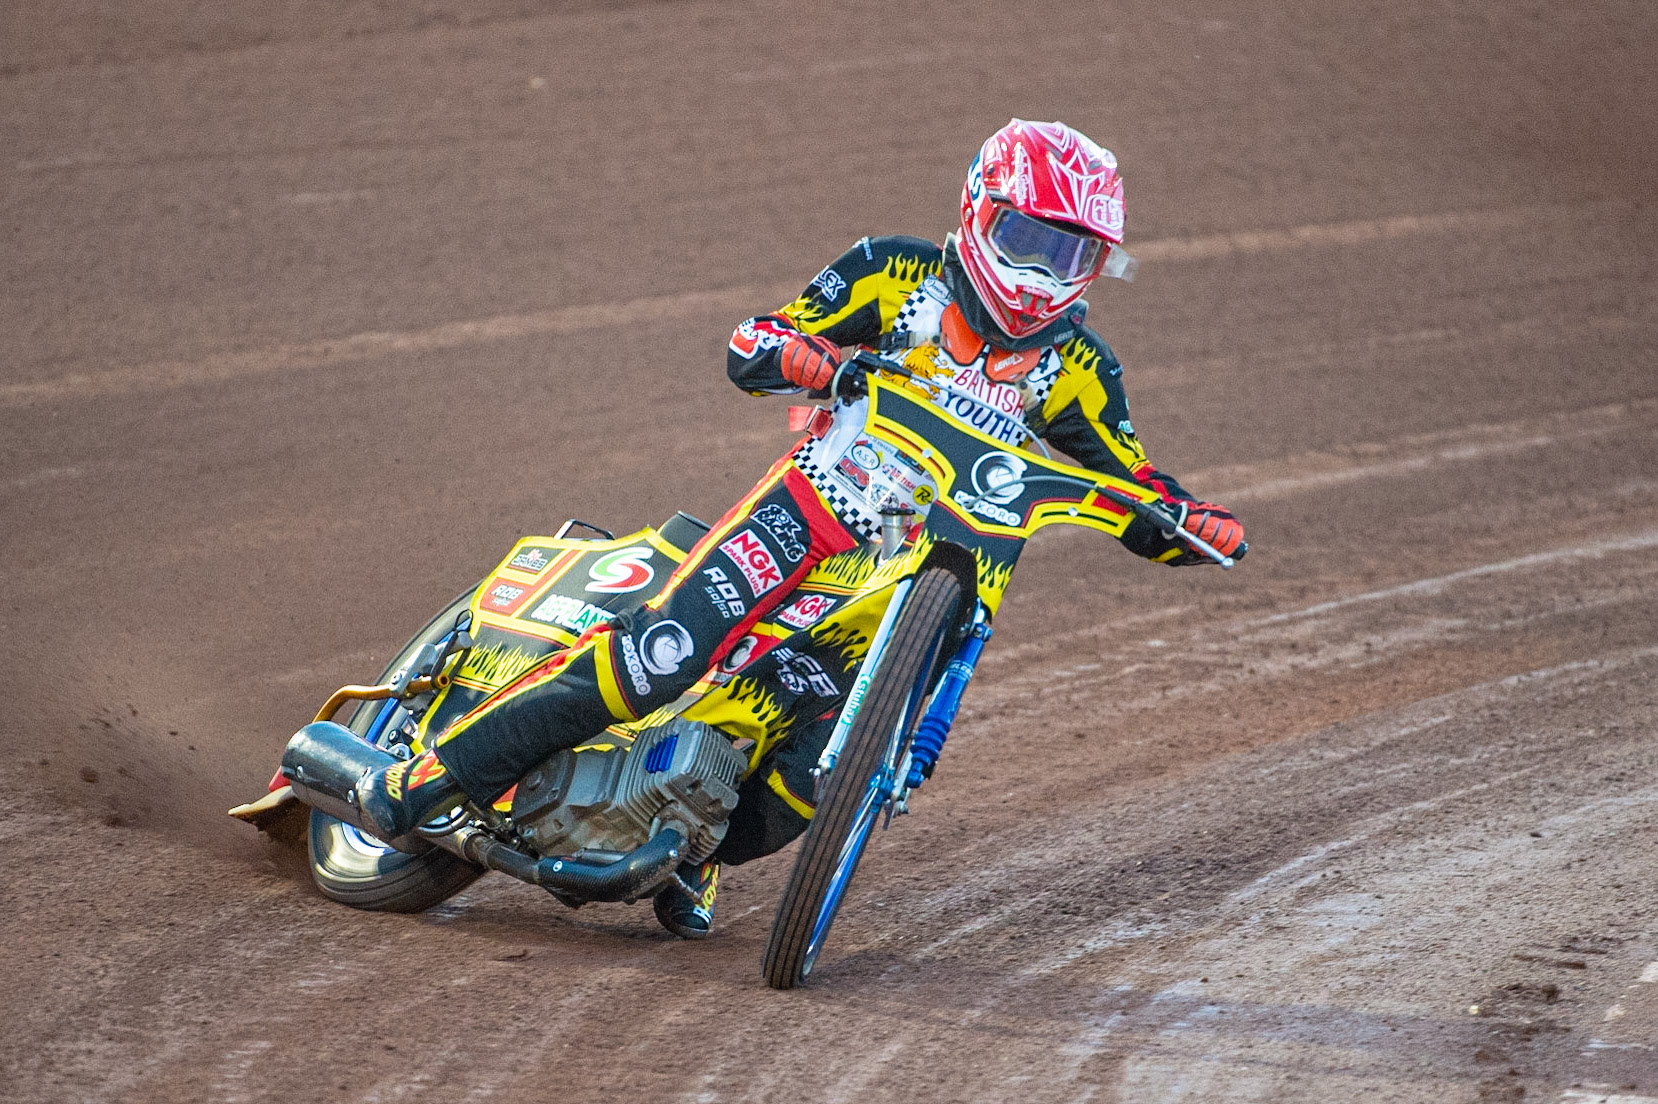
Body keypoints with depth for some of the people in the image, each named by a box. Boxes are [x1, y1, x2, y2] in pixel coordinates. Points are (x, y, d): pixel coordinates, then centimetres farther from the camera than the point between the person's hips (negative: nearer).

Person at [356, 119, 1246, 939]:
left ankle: (697, 851, 15)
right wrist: (788, 353, -24)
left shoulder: (1074, 368, 5)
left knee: (816, 777, -15)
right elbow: (747, 345, -1)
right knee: (657, 657, -23)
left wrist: (1196, 524, -12)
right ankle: (440, 770, -14)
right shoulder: (899, 275, -1)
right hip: (814, 506, -3)